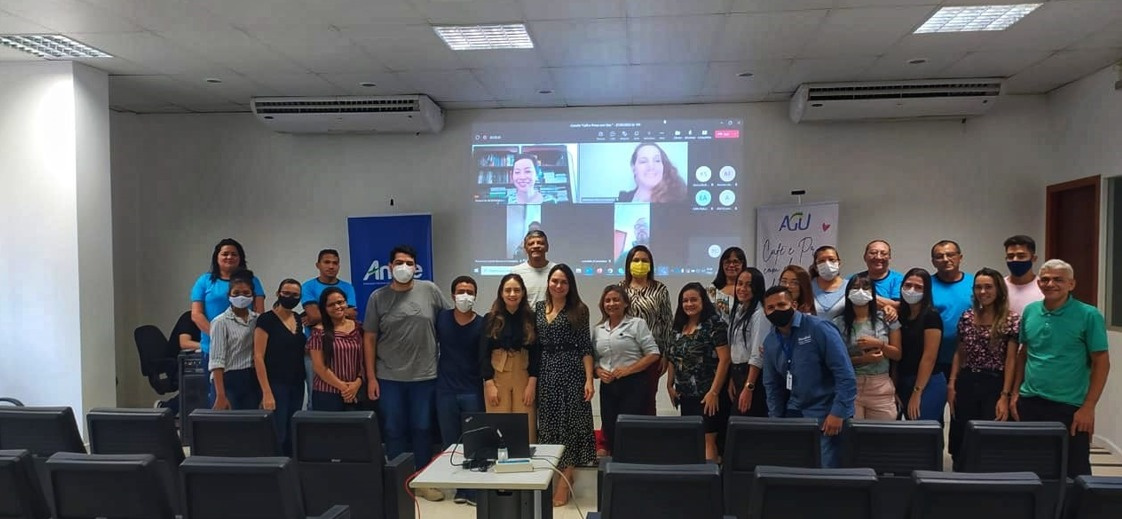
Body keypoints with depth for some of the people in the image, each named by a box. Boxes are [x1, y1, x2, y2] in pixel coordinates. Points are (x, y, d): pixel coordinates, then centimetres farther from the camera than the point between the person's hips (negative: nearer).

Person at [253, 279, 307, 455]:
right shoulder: (266, 319, -9)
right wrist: (266, 392, -18)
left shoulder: (299, 320, 10)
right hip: (275, 385, -6)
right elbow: (258, 357, -14)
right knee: (277, 435, -6)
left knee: (292, 435, 11)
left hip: (297, 385, 6)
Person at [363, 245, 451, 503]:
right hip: (389, 378, 0)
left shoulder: (430, 290, -1)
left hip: (425, 376, 0)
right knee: (394, 432, 9)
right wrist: (371, 377, -1)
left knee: (422, 430, 11)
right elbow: (369, 339, 2)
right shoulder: (378, 297, 0)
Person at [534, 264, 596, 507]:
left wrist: (589, 379, -12)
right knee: (549, 424, 9)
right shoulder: (539, 308, 9)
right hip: (546, 373, 4)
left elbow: (586, 348, -5)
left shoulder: (579, 310, -2)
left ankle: (564, 482, 8)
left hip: (571, 372, -4)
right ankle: (557, 477, 21)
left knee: (569, 423, 0)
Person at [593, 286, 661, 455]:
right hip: (608, 386, 4)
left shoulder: (637, 324, 0)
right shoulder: (598, 329, 14)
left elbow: (653, 354, -5)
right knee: (610, 433, 5)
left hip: (633, 384, -4)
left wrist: (627, 370, -13)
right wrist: (598, 371, -4)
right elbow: (594, 358, 18)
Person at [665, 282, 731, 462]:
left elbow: (724, 359, -14)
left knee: (706, 439, -5)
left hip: (707, 395, -7)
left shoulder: (714, 323, -9)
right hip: (686, 394, 7)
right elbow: (672, 358, 17)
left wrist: (714, 392, -16)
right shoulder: (679, 326, 12)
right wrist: (670, 385, 10)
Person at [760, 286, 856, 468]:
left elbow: (845, 374, -16)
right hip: (795, 413, 6)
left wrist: (838, 413, -19)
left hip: (828, 414, -5)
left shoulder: (818, 328, -14)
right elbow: (772, 385, 16)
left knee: (827, 470, -3)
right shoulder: (770, 342, 5)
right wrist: (775, 419, 9)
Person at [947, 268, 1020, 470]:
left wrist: (1005, 396, -12)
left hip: (994, 384, -4)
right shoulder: (967, 317, 8)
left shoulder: (1012, 319, -4)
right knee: (961, 439, 7)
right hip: (966, 382, 4)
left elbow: (1010, 360, -7)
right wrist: (951, 385, 5)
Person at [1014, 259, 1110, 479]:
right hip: (1030, 403, 4)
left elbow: (1101, 363, -7)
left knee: (1074, 471, 6)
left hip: (1069, 407, -4)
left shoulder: (1088, 315, -8)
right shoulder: (1030, 311, 5)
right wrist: (1015, 393, 8)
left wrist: (1088, 407, -12)